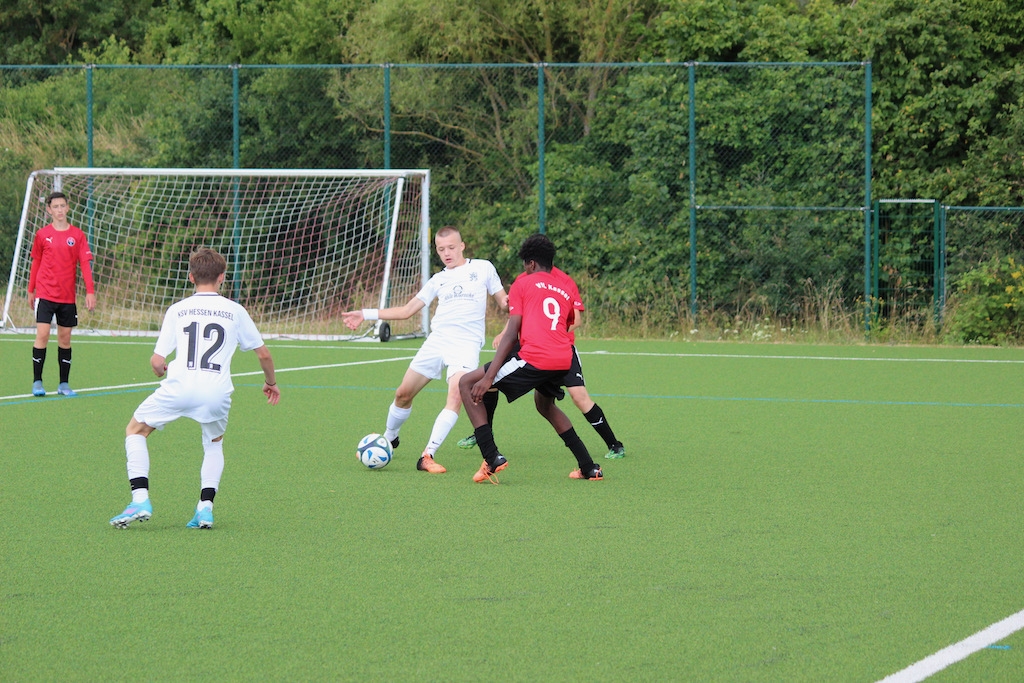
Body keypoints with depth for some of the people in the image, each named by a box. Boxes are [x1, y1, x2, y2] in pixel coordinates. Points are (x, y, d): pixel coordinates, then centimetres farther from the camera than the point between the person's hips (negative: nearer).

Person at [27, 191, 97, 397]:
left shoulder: (77, 235, 3)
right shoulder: (42, 235, 3)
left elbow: (85, 264, 0)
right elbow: (36, 263, 11)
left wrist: (90, 291, -8)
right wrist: (31, 290, 13)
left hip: (68, 296, 2)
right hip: (45, 294, -2)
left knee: (65, 338, 6)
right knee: (42, 335, -11)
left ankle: (64, 384, 13)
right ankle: (37, 382, -5)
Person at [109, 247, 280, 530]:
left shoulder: (177, 310, 12)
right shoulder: (235, 311, 14)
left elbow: (157, 361, 7)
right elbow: (263, 354, 20)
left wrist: (162, 369, 32)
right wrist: (271, 383, 39)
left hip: (179, 386, -1)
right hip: (217, 391, 2)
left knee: (135, 430, 19)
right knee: (214, 442, 30)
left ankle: (140, 499, 3)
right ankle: (205, 507, 12)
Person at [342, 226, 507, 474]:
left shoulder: (483, 268, 11)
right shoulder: (438, 280, 20)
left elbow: (503, 302, 14)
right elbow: (407, 310, 22)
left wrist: (510, 303, -12)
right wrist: (366, 314, 16)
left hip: (467, 344, -4)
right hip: (436, 341, 4)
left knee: (456, 397, -24)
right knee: (404, 393, 4)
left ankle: (428, 456, -24)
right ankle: (389, 439, 31)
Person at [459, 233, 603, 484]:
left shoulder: (523, 283, 10)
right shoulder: (565, 288, 25)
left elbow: (511, 334, 0)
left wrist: (488, 377, -7)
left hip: (533, 359, -6)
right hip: (564, 360, 6)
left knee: (467, 384, 5)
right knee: (544, 403, 37)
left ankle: (491, 458, -8)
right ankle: (589, 467, 34)